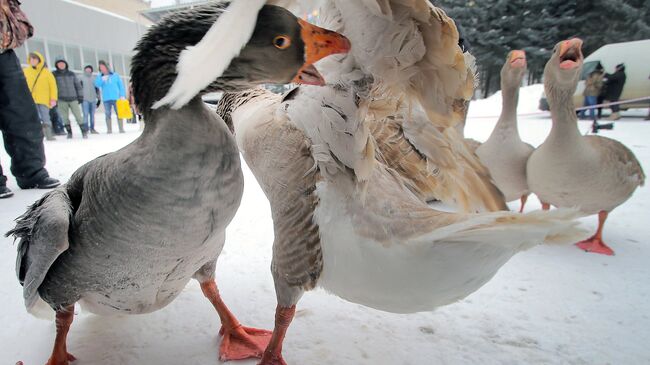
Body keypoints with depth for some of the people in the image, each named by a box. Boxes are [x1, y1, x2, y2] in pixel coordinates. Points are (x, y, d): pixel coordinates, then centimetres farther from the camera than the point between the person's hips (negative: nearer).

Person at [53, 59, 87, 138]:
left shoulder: (71, 74, 9)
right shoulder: (54, 75, 4)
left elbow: (78, 85, 11)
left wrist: (80, 96, 5)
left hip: (73, 99, 0)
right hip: (62, 100, 0)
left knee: (78, 116, -3)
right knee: (65, 118, 3)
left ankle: (84, 131, 1)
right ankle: (69, 132, 12)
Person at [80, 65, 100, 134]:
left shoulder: (94, 78, 14)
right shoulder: (82, 78, 3)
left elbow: (97, 89, 18)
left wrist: (98, 98, 15)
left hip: (93, 99, 3)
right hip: (85, 99, -3)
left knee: (92, 115, 7)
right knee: (86, 114, -7)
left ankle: (92, 128, 14)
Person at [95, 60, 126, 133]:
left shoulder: (115, 75, 8)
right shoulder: (100, 77, 12)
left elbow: (121, 85, 6)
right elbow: (97, 84, -1)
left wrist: (122, 95, -2)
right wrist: (102, 79, -17)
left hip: (116, 98, -2)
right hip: (106, 99, 2)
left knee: (119, 113, -3)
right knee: (108, 115, 1)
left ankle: (121, 129, -1)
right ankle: (109, 130, 4)